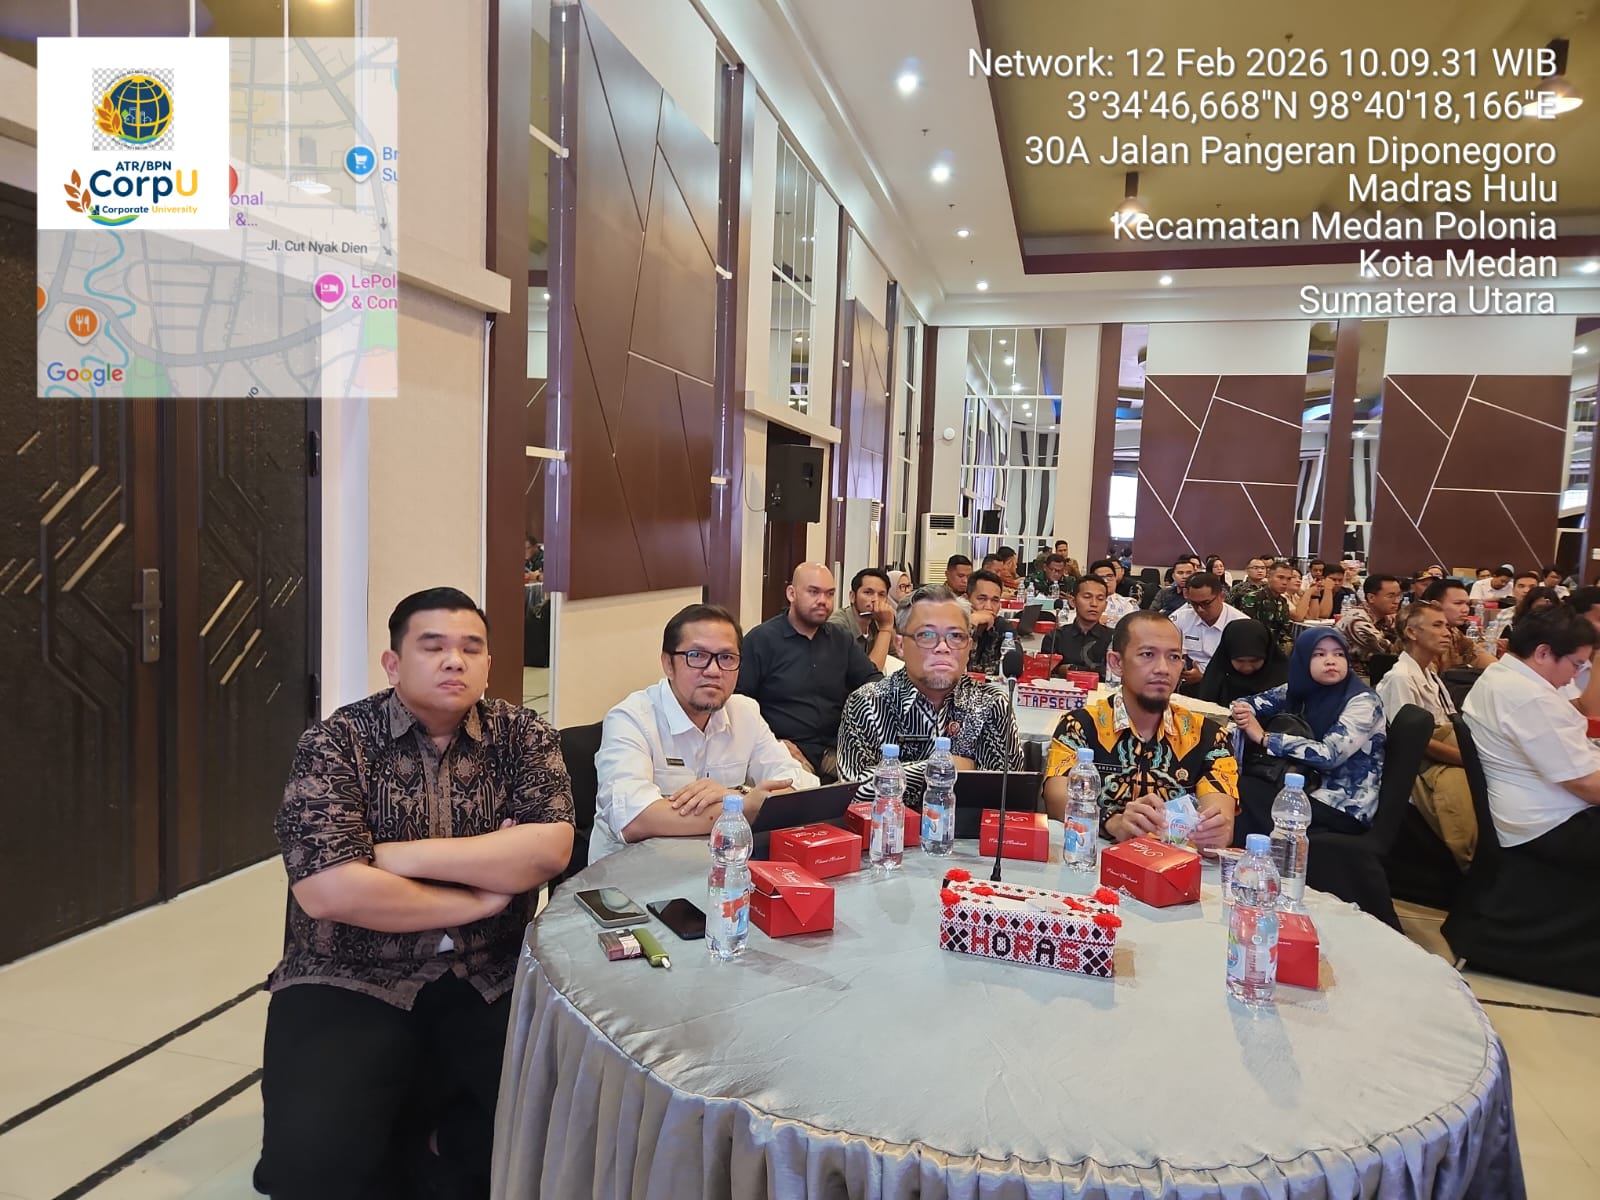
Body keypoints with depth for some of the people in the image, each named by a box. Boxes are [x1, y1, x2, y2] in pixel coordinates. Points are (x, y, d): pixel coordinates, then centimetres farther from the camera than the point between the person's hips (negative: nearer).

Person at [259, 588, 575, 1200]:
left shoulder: (523, 735, 1)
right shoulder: (335, 743, -7)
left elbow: (550, 849, -13)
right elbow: (329, 891, -19)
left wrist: (403, 855, -17)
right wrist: (483, 896, -12)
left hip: (489, 978, 2)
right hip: (349, 981, -2)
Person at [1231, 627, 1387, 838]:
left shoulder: (1362, 702, -15)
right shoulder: (1303, 688, 2)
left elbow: (1330, 755, -25)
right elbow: (1255, 702, 7)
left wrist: (1263, 738, -23)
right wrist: (1242, 712, -19)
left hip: (1346, 807, -6)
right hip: (1312, 785, 6)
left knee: (1248, 793, -23)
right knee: (1243, 785, -17)